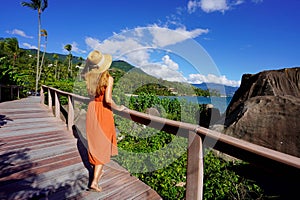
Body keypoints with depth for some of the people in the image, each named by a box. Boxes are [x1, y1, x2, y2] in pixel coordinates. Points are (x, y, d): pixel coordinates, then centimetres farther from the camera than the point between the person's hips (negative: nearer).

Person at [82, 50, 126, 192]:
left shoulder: (89, 77, -1)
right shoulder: (108, 78, -17)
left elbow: (91, 94, 10)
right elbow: (108, 100, -22)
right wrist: (118, 107, -8)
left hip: (91, 110, 6)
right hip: (103, 112, -6)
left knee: (94, 143, 22)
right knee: (103, 146, 8)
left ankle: (97, 170, 43)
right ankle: (95, 181, 12)